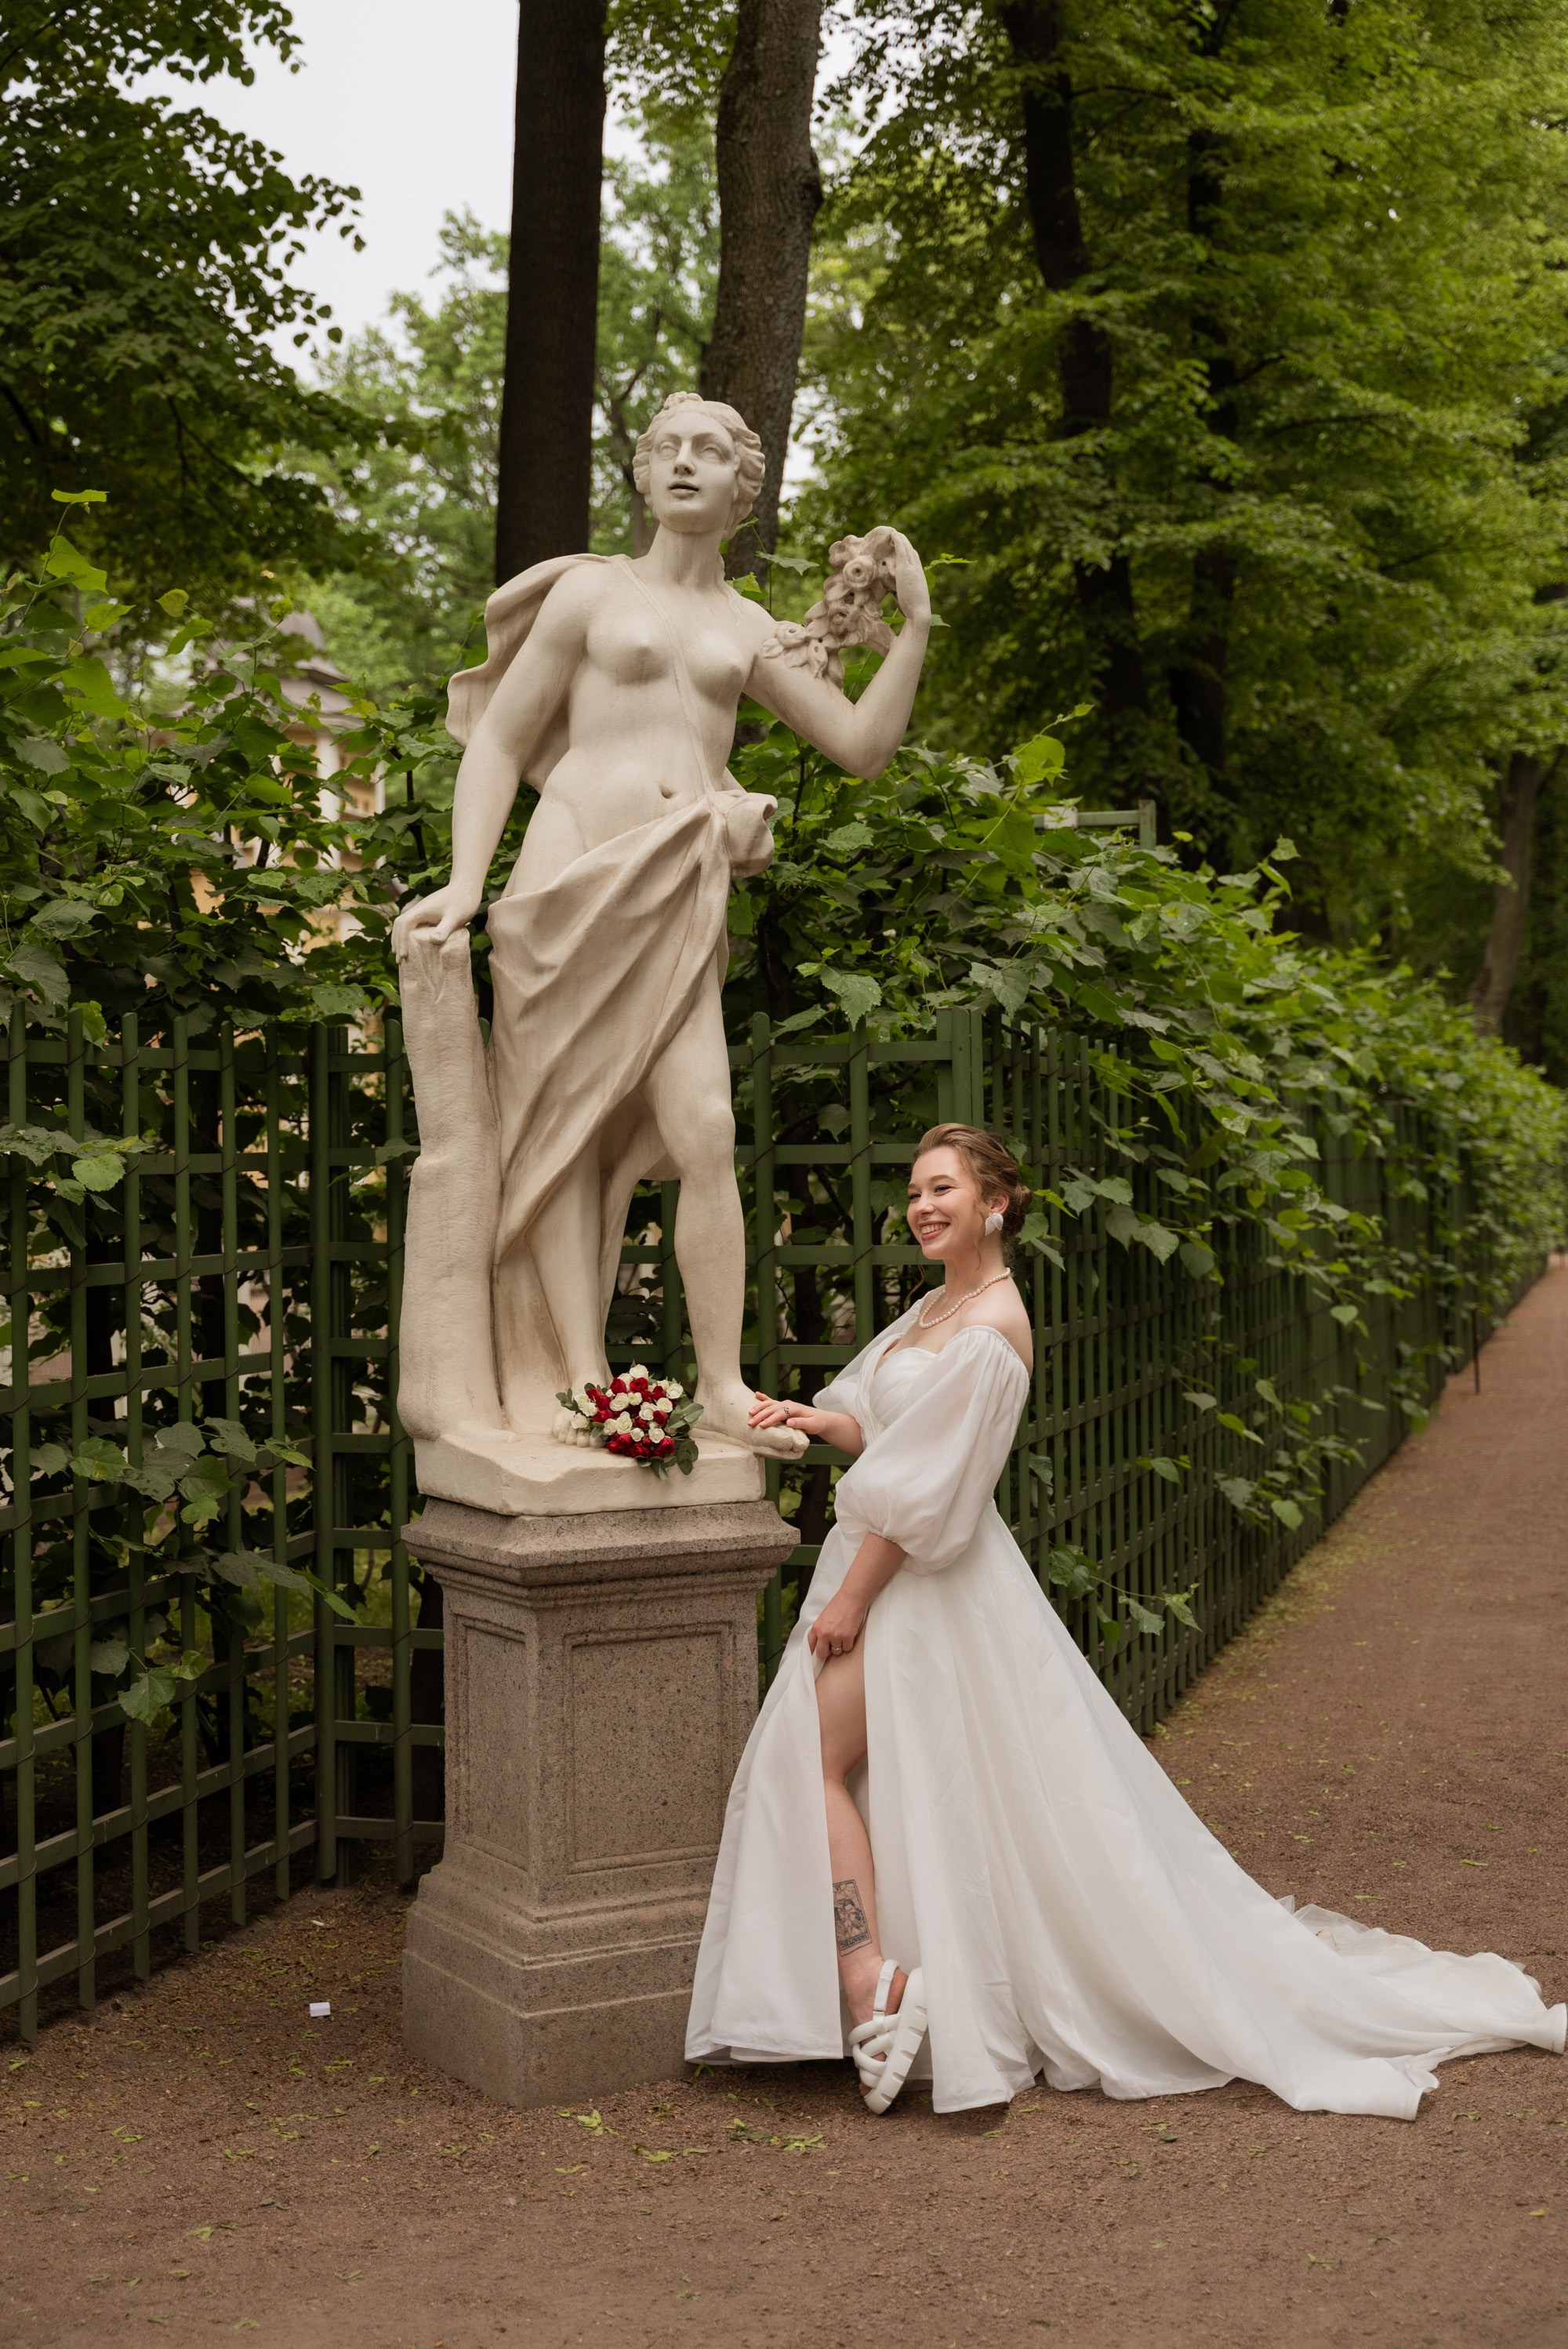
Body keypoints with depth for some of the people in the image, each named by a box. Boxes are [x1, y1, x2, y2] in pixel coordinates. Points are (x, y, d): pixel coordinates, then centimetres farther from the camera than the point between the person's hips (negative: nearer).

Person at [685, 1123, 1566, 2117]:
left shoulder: (991, 1325, -18)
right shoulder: (938, 1305, 12)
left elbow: (923, 1486, -20)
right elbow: (880, 1431, 13)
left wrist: (850, 1598, -18)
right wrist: (814, 1418, -8)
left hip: (925, 1587, -9)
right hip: (893, 1569, 9)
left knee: (813, 1759, -11)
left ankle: (873, 1982, -9)